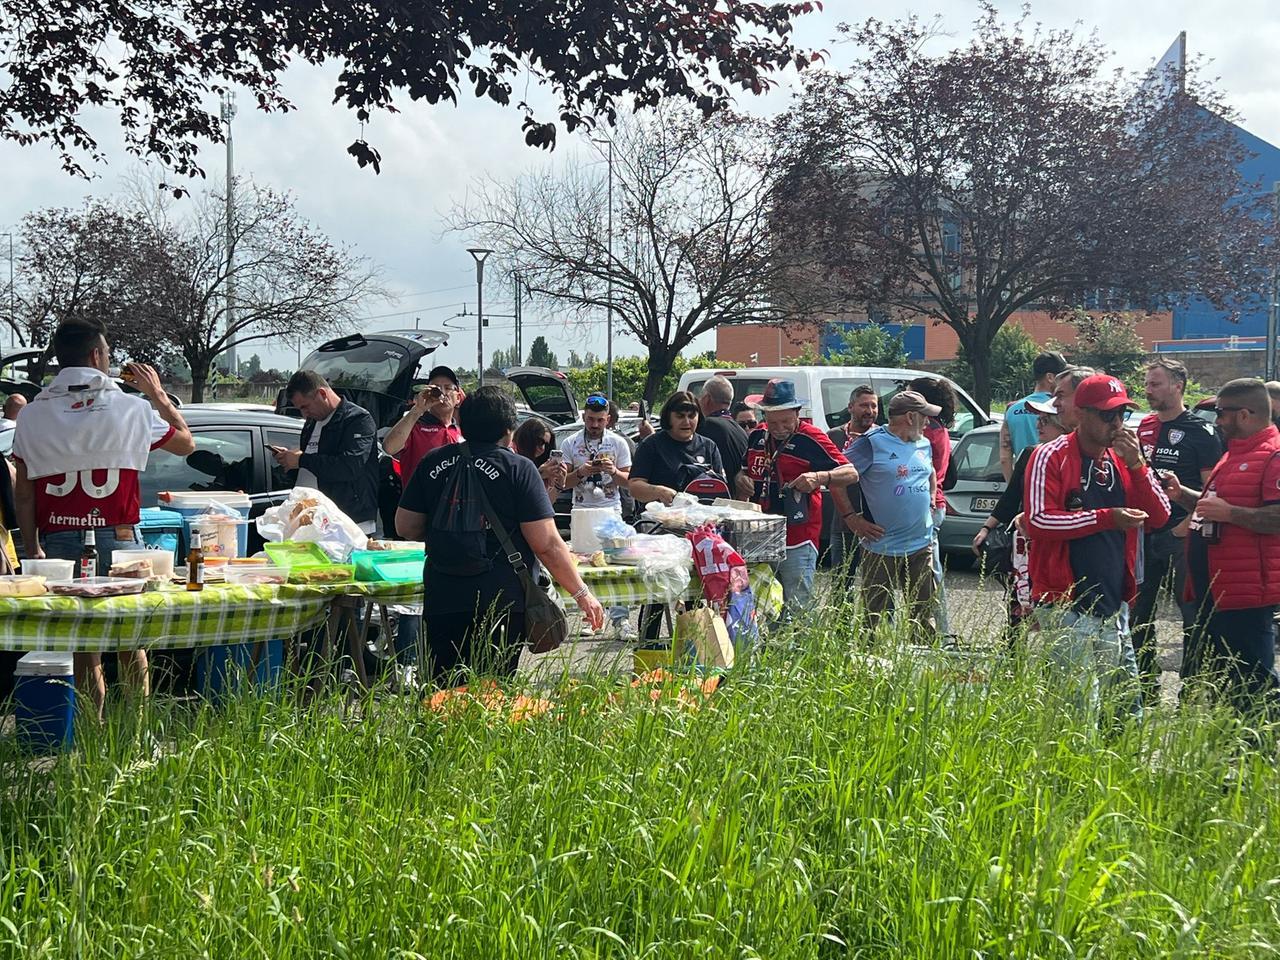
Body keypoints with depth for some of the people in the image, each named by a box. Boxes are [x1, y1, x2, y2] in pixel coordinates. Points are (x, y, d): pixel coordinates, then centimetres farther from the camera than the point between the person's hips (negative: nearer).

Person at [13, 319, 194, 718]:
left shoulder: (31, 416, 2)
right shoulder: (130, 409, -2)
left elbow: (23, 494, 2)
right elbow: (186, 443, 14)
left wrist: (32, 548, 9)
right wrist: (158, 394, 23)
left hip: (60, 546, 1)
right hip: (117, 541, -1)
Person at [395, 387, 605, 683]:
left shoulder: (433, 463, 5)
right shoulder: (518, 468, -7)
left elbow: (405, 525, 11)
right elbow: (547, 545, -10)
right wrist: (582, 594, -3)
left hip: (442, 599, 3)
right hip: (502, 602, -3)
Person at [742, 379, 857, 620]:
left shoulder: (810, 439, -8)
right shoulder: (757, 437, 12)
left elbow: (851, 473, -12)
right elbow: (748, 472, 28)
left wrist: (820, 478, -29)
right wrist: (741, 479, 4)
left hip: (797, 541, -6)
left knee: (796, 611, -7)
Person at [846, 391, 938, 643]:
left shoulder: (924, 445, 12)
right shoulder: (872, 443, -10)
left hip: (921, 545, 6)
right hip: (882, 545, -6)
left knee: (924, 611, 10)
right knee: (875, 616, -1)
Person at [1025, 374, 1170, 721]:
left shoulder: (1124, 459, 13)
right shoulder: (1051, 457, -6)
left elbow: (1160, 516, 7)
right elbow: (1039, 520, -16)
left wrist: (1136, 464, -6)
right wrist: (1107, 518, -19)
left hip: (1114, 606, 7)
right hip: (1065, 605, -6)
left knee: (1126, 710, 10)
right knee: (1080, 707, -11)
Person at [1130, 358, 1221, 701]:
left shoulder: (1200, 431, -6)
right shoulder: (1145, 427, 13)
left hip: (1181, 534, -7)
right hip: (1145, 532, 7)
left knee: (1192, 613, -2)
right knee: (1139, 610, 11)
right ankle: (1145, 686, 22)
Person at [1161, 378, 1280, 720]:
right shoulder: (1234, 453, 18)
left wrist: (1229, 512, -26)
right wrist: (1182, 495, 14)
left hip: (1245, 594, -11)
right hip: (1212, 589, 11)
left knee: (1252, 685, -7)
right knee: (1210, 679, 18)